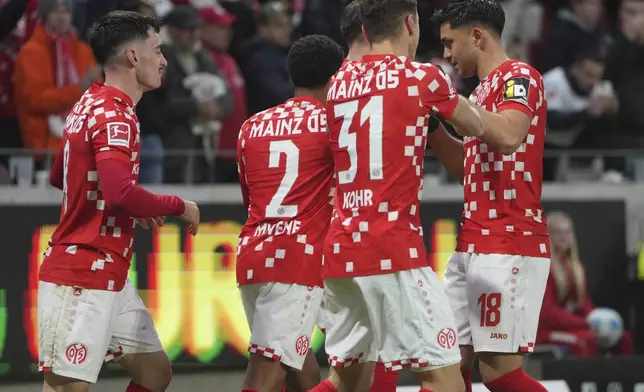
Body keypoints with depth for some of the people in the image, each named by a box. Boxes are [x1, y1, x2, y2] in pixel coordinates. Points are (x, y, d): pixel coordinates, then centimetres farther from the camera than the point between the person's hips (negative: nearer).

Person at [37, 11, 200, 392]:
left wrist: (135, 209, 22)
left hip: (110, 278, 10)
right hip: (82, 278, -10)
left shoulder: (90, 105, 14)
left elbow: (61, 176, 28)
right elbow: (120, 193, -30)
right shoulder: (114, 116, -16)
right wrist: (178, 206, -14)